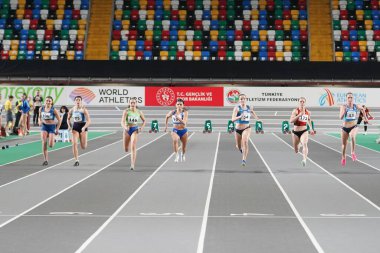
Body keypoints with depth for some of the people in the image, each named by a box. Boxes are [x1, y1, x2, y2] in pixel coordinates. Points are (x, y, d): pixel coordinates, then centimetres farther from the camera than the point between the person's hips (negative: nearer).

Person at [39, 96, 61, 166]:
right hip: (44, 126, 3)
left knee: (50, 145, -9)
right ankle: (46, 160, -4)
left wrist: (57, 129, -5)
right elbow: (39, 117, 18)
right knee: (44, 143, -12)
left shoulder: (54, 110, -8)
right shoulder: (41, 109, 3)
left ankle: (52, 140, 33)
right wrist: (39, 121, -5)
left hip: (51, 126, -3)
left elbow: (59, 120, -3)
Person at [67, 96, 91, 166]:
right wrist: (69, 126, 0)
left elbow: (89, 121, -18)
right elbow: (68, 119, 16)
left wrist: (84, 127, -33)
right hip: (75, 126, 2)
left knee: (83, 147, 3)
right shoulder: (72, 110, -1)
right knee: (74, 143, -13)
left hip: (83, 126, -2)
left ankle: (84, 143, 43)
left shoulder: (84, 110, -13)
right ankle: (76, 161, -6)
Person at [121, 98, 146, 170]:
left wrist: (142, 128, -3)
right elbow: (122, 121, -19)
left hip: (135, 130, 0)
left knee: (133, 147, -16)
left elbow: (144, 121, 14)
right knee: (126, 149, 11)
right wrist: (125, 127, -39)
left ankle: (132, 164, -17)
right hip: (127, 130, 0)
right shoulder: (126, 111, -9)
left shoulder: (139, 112, -1)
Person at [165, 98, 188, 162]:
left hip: (183, 131, 0)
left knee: (184, 145, 16)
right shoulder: (172, 112, -5)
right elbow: (167, 117, 17)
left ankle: (183, 154, 50)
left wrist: (179, 118, -41)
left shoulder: (185, 112, -12)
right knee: (175, 140, -35)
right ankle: (177, 154, -23)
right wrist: (166, 126, 16)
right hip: (175, 131, 0)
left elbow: (184, 123, -25)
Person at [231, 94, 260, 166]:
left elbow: (254, 114, 23)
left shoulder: (249, 108, -2)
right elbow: (233, 119, -28)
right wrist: (239, 117, -43)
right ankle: (242, 149, 55)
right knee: (239, 147, 17)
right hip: (238, 129, 0)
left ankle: (244, 160, -26)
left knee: (245, 142, -28)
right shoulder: (237, 108, -14)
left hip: (247, 128, 0)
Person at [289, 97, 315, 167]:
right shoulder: (295, 111, -10)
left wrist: (311, 128, 18)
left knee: (304, 144, -27)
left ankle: (304, 159, -39)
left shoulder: (307, 112, 2)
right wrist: (299, 115, -31)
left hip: (304, 131, 1)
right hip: (295, 132, -1)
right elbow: (291, 121, -24)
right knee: (296, 149, 14)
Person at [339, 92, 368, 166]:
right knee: (344, 144, 14)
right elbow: (340, 117, -21)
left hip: (354, 127, -1)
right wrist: (344, 110, -33)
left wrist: (365, 117, 20)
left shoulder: (356, 106, -5)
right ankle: (343, 158, 40)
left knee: (352, 136, -36)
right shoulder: (343, 106, -11)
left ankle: (353, 153, -20)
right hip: (345, 127, 1)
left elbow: (362, 109, 18)